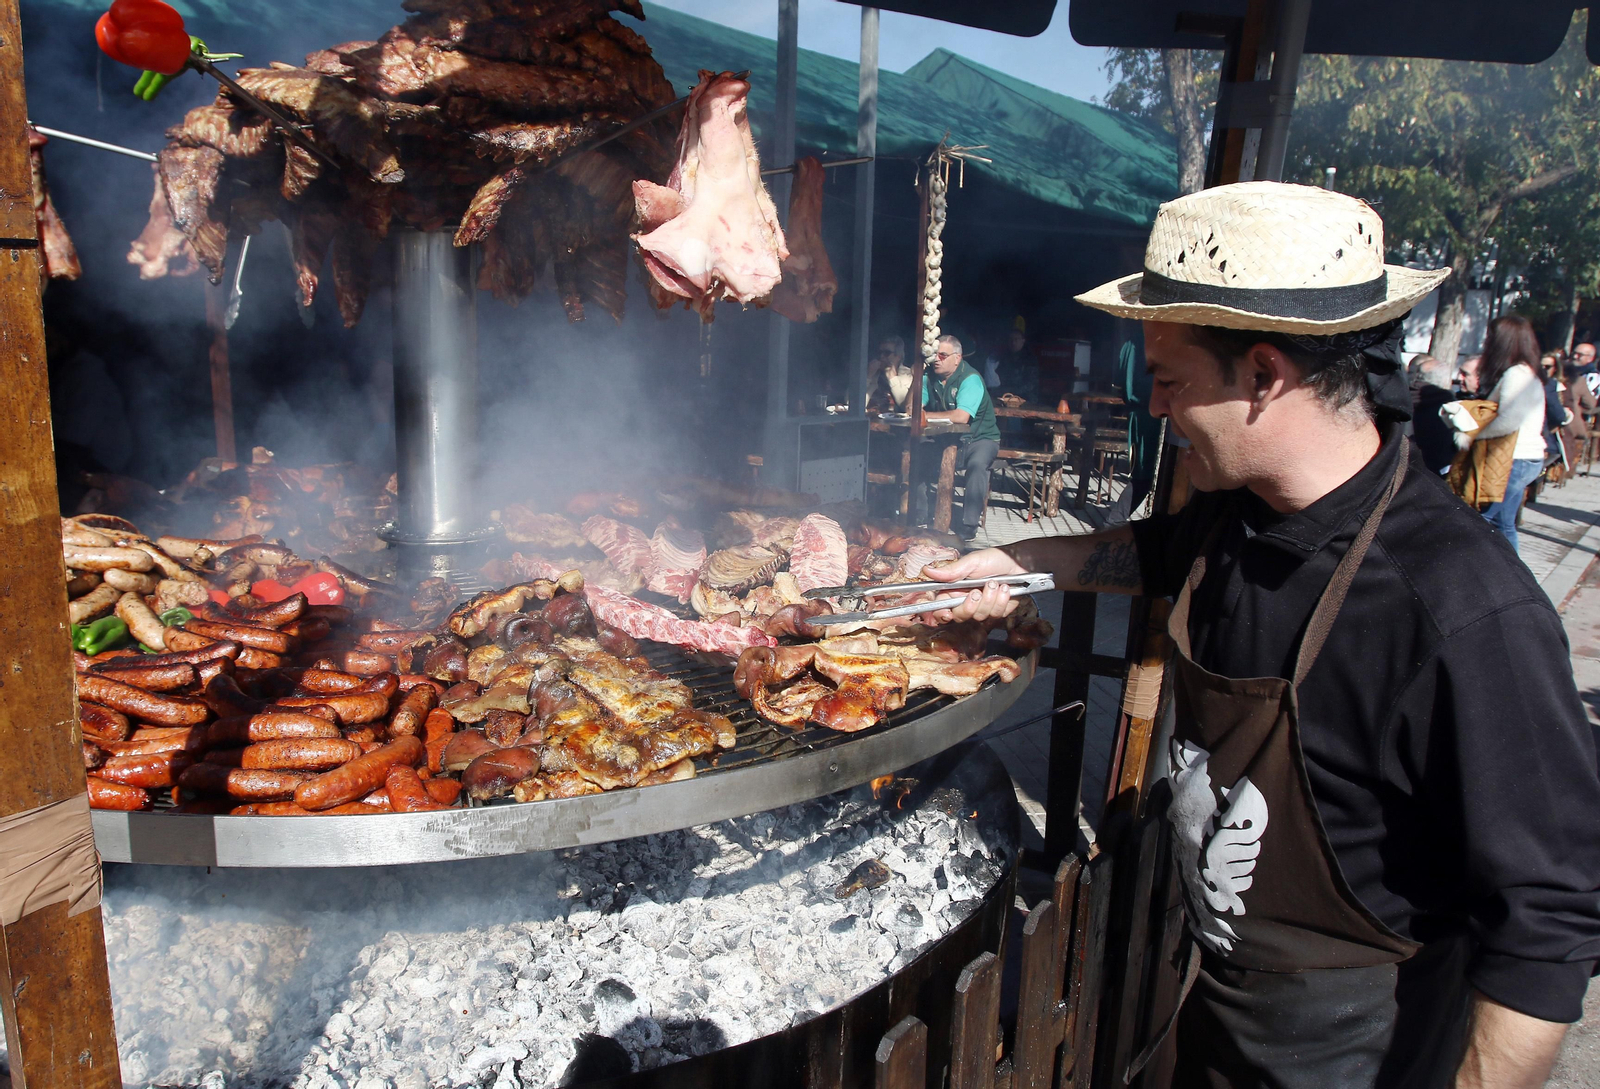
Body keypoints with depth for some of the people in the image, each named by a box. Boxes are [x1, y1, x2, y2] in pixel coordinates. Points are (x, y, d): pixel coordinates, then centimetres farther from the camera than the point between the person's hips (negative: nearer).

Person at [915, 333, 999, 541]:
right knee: (916, 454, -16)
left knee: (977, 464, -35)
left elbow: (961, 416, -32)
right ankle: (919, 519, -6)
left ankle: (969, 527, -27)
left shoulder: (970, 378, -19)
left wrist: (925, 415, -26)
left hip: (979, 438, -6)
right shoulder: (930, 376, 1)